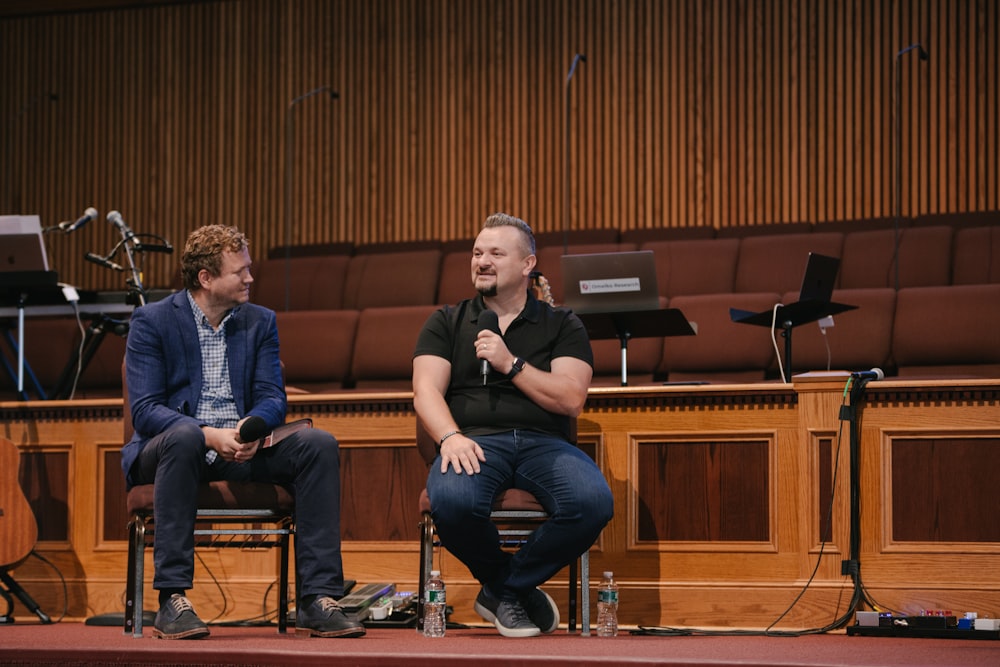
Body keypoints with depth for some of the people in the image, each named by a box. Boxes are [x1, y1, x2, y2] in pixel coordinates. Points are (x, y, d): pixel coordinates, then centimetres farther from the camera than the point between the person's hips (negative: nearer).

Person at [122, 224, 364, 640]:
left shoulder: (260, 322, 13)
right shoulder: (151, 322, -1)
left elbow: (273, 399, 5)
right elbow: (144, 410, -11)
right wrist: (209, 436, -26)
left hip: (241, 450, 4)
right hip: (171, 448, -4)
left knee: (319, 444, -21)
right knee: (183, 436, -39)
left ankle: (318, 599, -25)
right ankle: (172, 601, -37)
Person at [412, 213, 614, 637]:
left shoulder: (562, 325, 16)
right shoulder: (446, 323, 18)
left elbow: (571, 399, 2)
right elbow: (426, 392, 4)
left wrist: (511, 364, -6)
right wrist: (450, 437, -17)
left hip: (544, 441, 1)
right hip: (475, 441, 0)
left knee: (593, 502, -33)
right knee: (451, 500, -38)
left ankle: (503, 590, -9)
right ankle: (509, 586, -6)